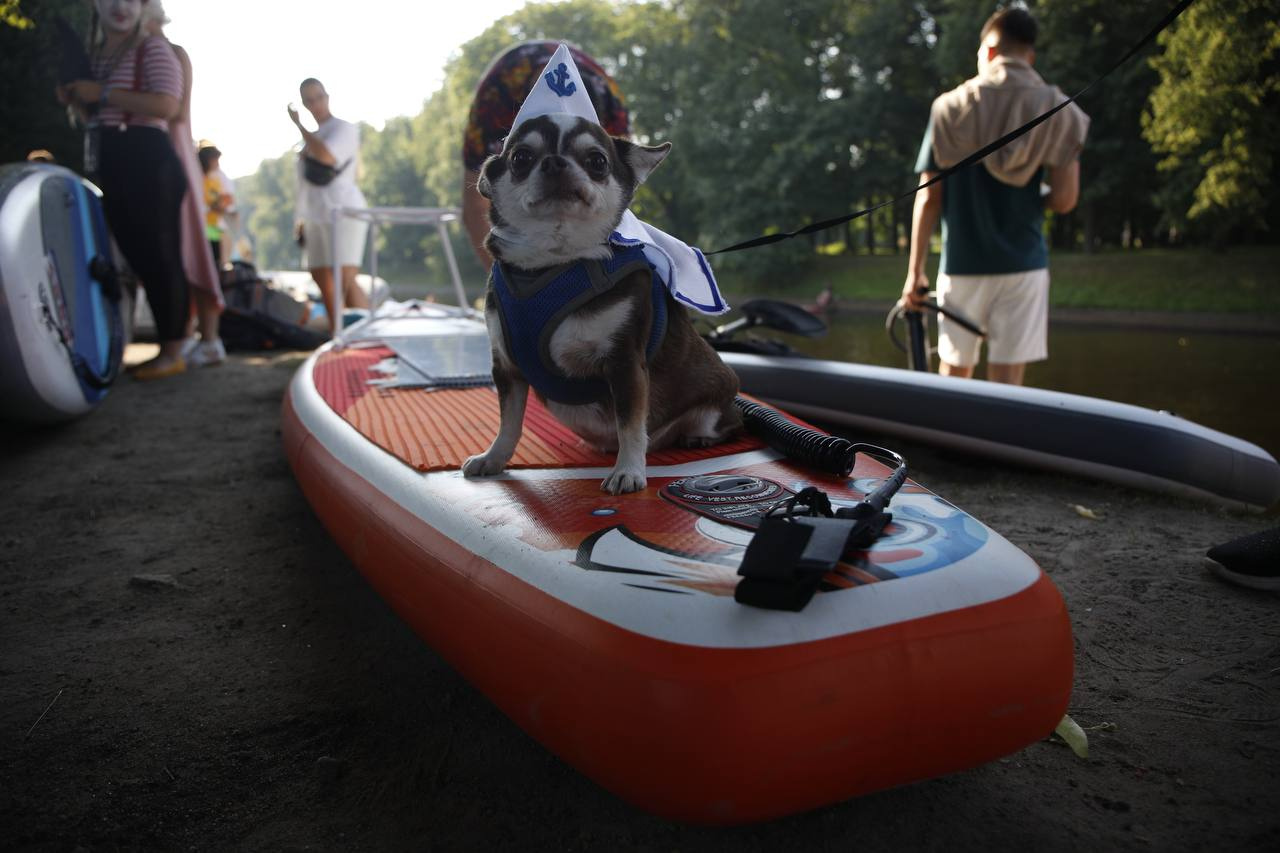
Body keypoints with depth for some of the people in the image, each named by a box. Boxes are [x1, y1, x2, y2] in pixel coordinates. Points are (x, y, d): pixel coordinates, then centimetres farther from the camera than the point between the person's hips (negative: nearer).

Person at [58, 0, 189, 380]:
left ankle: (173, 351, -5)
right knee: (138, 257, 8)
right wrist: (77, 100, 9)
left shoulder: (153, 48, -3)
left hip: (146, 162, -9)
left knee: (159, 255, -9)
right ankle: (164, 346, 14)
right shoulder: (95, 57, 21)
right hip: (110, 166, 9)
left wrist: (102, 94, -16)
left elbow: (167, 105, -19)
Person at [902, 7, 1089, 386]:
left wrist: (915, 272, 3)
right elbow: (1064, 199, -5)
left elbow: (928, 198, -3)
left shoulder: (951, 108, -1)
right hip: (1023, 265, 0)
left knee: (953, 379, 12)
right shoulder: (1058, 111, 0)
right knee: (1006, 384, 3)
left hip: (962, 266, 0)